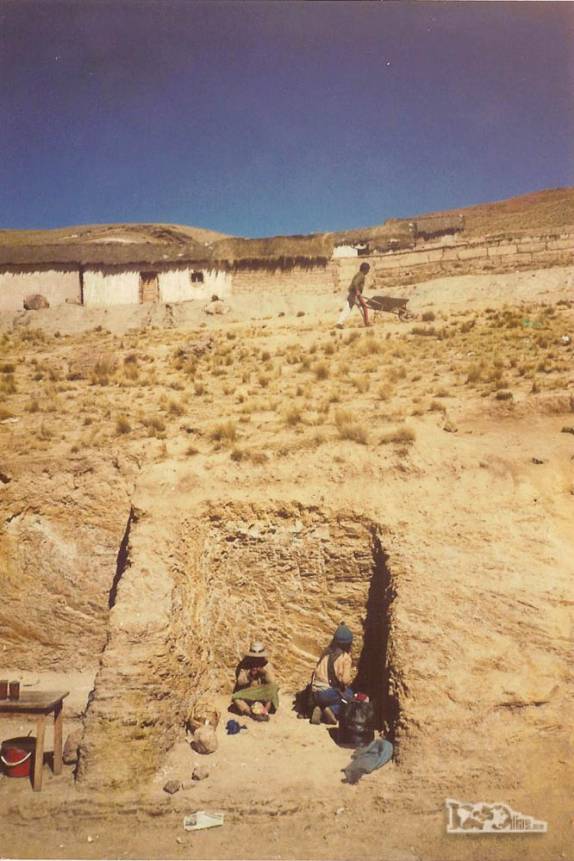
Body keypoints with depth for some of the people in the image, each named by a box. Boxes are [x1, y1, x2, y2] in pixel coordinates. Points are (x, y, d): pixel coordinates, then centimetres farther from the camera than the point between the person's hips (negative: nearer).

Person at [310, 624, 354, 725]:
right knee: (350, 695, 21)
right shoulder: (345, 657, -7)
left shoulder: (326, 653, 10)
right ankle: (332, 709, -4)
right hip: (329, 693, -5)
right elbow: (346, 680, -15)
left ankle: (319, 709, 4)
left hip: (315, 693, 5)